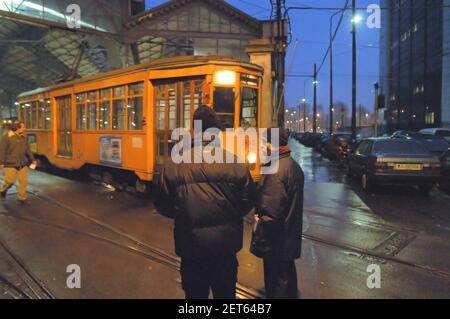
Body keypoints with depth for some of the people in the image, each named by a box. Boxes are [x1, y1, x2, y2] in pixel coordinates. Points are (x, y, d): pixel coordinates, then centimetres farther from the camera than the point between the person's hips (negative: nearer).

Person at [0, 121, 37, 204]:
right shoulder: (8, 137, -8)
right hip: (11, 164, -4)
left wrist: (32, 159, 8)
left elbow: (27, 149, 15)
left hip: (23, 164, 5)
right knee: (10, 181, -1)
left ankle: (22, 198, 12)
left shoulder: (24, 137, 7)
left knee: (23, 181, 1)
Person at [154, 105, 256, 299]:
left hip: (191, 247, 0)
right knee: (225, 293, 22)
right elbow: (248, 200, -4)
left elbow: (163, 206, -5)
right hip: (226, 246, 1)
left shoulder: (174, 166, -14)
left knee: (195, 294, 20)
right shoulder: (235, 163, -13)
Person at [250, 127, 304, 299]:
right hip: (290, 237, 9)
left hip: (277, 240, -9)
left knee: (276, 281, 6)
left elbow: (270, 213, -26)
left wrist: (259, 242, -18)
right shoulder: (294, 166, 6)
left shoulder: (275, 171, -25)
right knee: (288, 274, 24)